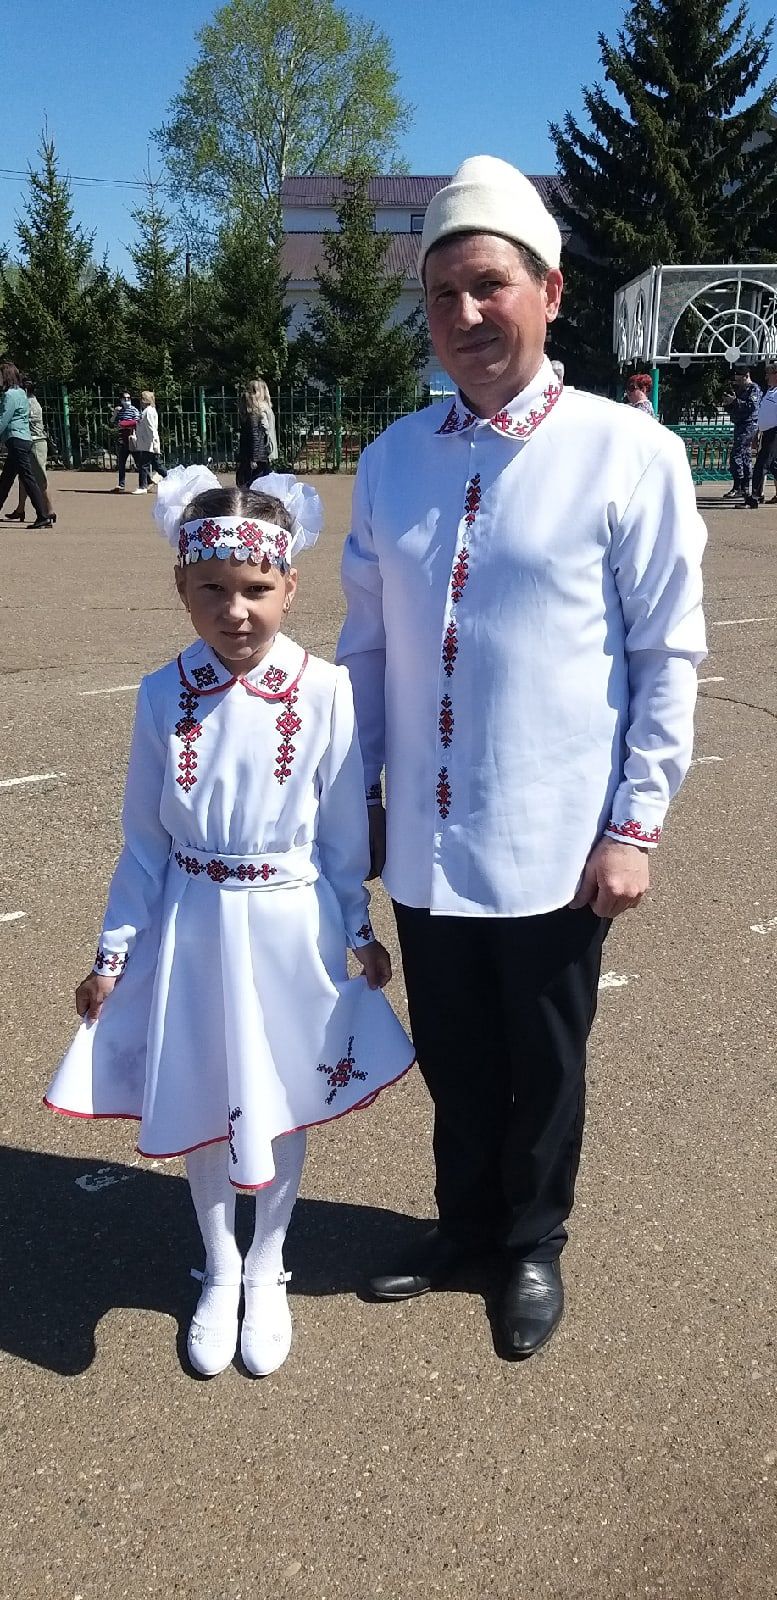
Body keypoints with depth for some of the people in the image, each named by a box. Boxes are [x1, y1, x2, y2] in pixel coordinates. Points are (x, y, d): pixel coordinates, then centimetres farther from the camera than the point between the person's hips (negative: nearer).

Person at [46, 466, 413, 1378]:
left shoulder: (324, 692, -13)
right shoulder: (162, 697, -7)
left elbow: (344, 832, -2)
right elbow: (144, 842, 0)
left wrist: (358, 932, 5)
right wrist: (114, 952, 2)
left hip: (290, 928, -1)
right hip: (192, 927, 2)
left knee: (284, 1103, 14)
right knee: (196, 1105, 15)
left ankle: (266, 1270, 39)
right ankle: (219, 1270, 40)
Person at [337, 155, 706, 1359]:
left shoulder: (628, 454, -8)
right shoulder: (392, 458, 3)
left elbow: (669, 656, -7)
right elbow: (366, 642, 9)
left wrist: (636, 824, -9)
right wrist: (357, 792, 9)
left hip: (553, 845, -3)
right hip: (423, 838, 4)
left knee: (542, 1066, 16)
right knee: (453, 1057, 20)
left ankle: (533, 1244, 41)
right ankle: (463, 1221, 45)